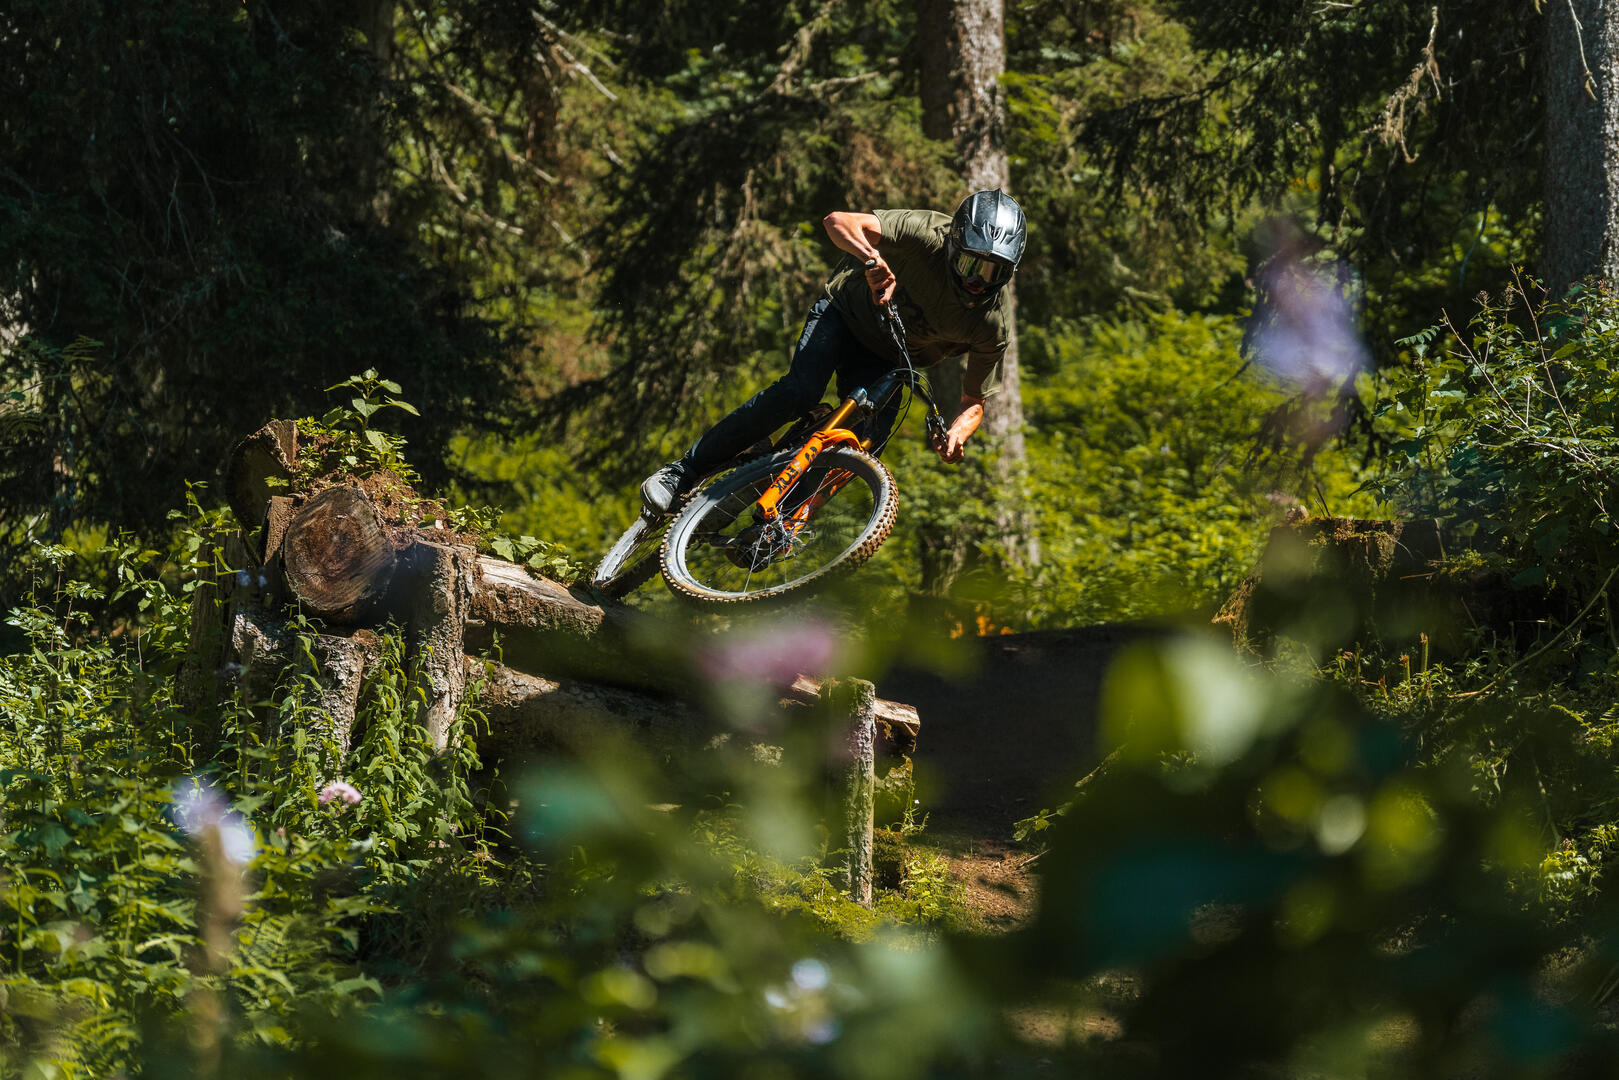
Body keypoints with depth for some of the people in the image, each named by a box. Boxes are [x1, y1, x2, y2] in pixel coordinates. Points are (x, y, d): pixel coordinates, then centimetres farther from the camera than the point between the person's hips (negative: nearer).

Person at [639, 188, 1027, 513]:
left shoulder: (992, 327, -21)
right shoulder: (931, 235, -29)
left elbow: (974, 403, -10)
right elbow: (838, 222, -33)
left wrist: (958, 432, -34)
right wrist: (873, 259, -54)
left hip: (883, 360, 3)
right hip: (846, 312, -3)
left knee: (867, 441, -21)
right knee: (799, 392, -27)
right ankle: (682, 473, -20)